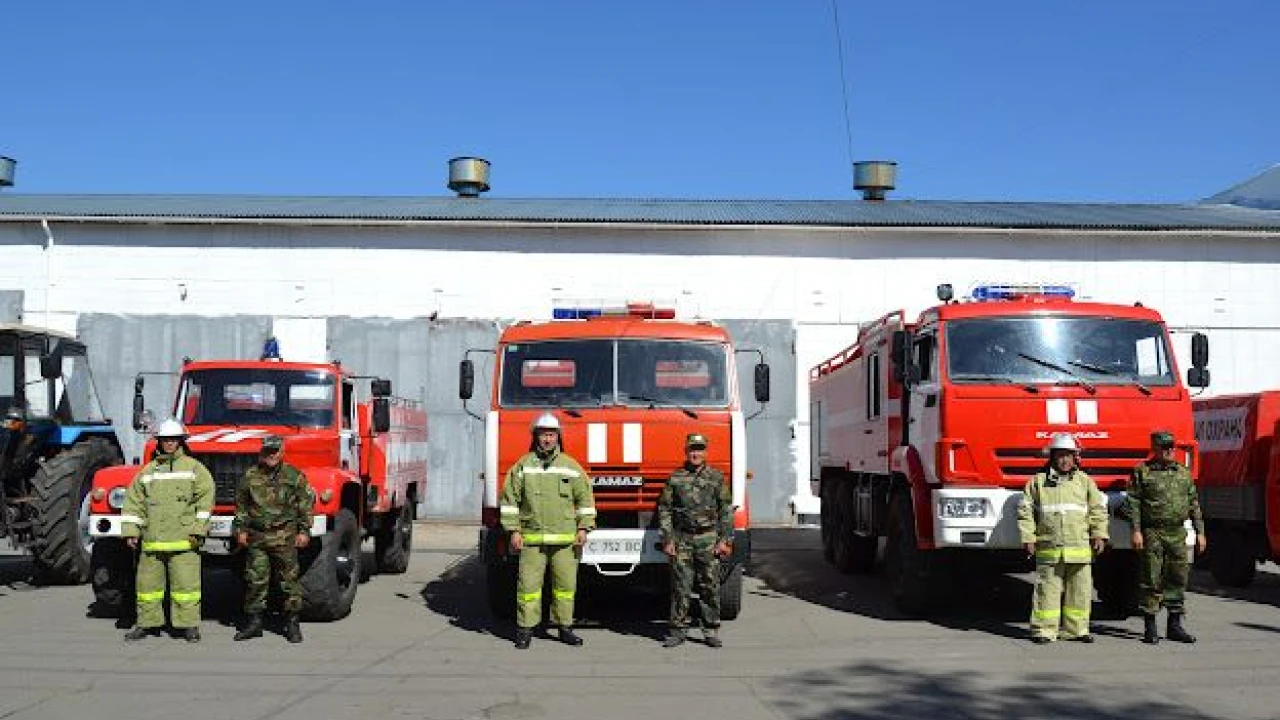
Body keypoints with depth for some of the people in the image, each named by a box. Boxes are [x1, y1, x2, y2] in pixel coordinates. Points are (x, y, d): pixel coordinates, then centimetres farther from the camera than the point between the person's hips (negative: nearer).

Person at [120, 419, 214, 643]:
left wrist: (198, 530, -9)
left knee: (185, 582, -5)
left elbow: (205, 498, -2)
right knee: (147, 582, 8)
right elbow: (134, 501, 16)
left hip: (183, 540, -4)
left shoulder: (194, 468, 5)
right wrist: (131, 531, 7)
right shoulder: (147, 471, 15)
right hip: (152, 540, 4)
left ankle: (189, 624, 2)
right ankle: (148, 623, 20)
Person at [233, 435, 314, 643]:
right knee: (255, 580, 4)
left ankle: (292, 622, 8)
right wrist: (241, 529, 10)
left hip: (284, 537, -2)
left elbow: (306, 503, 3)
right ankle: (254, 621, 13)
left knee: (289, 579, 1)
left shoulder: (294, 475, 2)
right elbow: (241, 505, 16)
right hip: (256, 536, 2)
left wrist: (304, 531, -2)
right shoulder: (250, 476, 9)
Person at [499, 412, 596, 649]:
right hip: (531, 538, -1)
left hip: (565, 539, 1)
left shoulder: (571, 467, 8)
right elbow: (509, 500, 5)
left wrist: (583, 528, 2)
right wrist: (514, 531, -1)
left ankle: (564, 627, 15)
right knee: (528, 584, -1)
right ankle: (525, 629, 7)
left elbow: (585, 498, 10)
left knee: (566, 583, 4)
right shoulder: (522, 466, 5)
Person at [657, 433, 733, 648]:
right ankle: (678, 630, 8)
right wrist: (667, 540, 0)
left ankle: (711, 631, 10)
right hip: (682, 538, 0)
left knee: (710, 586, 1)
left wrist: (724, 540, -3)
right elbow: (664, 510, 7)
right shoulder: (675, 478, 6)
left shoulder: (716, 478, 5)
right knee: (680, 586, 1)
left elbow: (726, 511, 5)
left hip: (708, 538, 0)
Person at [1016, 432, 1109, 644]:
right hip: (1049, 549, -2)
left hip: (1079, 549, 2)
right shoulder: (1038, 481, 8)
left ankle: (1076, 629, 15)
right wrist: (1028, 537, 0)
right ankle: (1044, 630, 4)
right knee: (1047, 589, -2)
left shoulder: (1085, 481, 13)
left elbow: (1098, 509, 13)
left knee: (1080, 590, 5)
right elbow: (1026, 511, 7)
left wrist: (1099, 535, 3)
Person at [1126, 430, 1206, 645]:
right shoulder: (1142, 472, 0)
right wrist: (1136, 531, -12)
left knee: (1178, 578, 5)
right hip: (1152, 533, -4)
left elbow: (1193, 504, 16)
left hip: (1177, 533, 4)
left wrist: (1200, 532, 10)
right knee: (1151, 580, -2)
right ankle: (1150, 627, 4)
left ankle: (1175, 626, 14)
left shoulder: (1183, 472, 14)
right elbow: (1133, 502, -4)